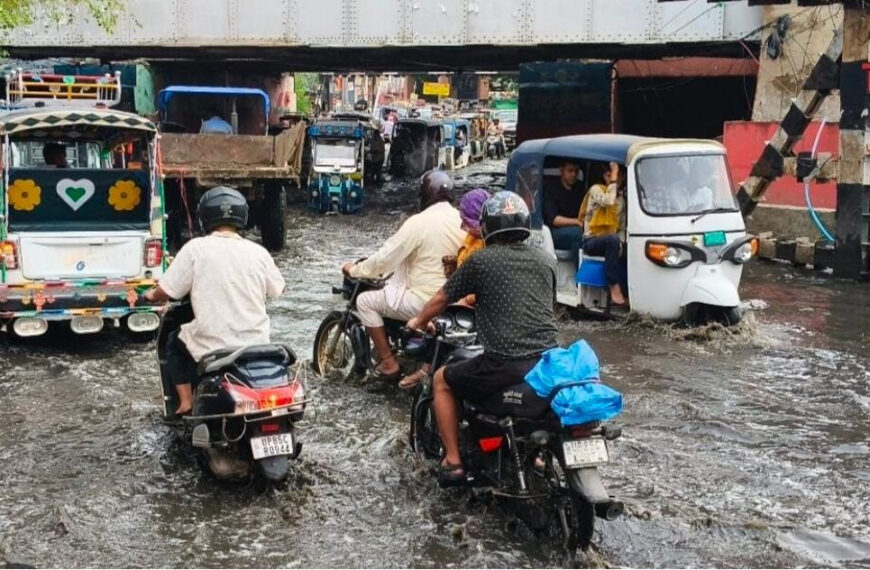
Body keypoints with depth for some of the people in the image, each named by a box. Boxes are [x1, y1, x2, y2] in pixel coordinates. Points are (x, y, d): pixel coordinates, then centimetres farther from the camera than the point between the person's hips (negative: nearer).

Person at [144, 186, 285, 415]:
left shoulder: (195, 248, -10)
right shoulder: (258, 252, -2)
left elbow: (166, 292, -7)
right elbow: (277, 289, 12)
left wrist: (152, 295, 16)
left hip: (212, 349, -2)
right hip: (256, 347, 3)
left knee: (175, 343, 28)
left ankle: (186, 401, 17)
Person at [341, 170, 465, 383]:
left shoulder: (419, 222, -17)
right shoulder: (462, 220, 1)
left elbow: (385, 258, -13)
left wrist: (354, 270, 2)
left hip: (425, 301, -7)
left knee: (365, 301, 7)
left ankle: (388, 363, 6)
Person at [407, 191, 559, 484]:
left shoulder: (481, 260, -1)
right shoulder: (546, 261, 11)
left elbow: (441, 299, 10)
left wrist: (418, 322, 32)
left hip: (503, 365, -5)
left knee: (441, 380, 20)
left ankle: (453, 461, 16)